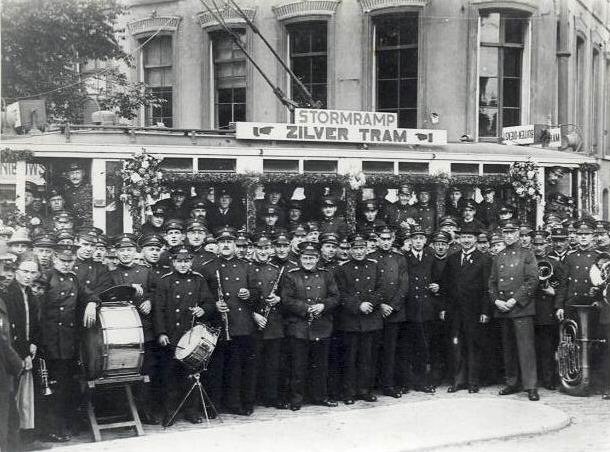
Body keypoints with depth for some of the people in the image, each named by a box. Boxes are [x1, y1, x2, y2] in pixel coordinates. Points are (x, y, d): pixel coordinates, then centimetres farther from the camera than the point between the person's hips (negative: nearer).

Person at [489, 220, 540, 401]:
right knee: (508, 348, 9)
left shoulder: (527, 255, 2)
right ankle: (513, 383, 17)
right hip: (502, 309, 5)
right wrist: (496, 300, -2)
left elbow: (532, 281, -6)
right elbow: (492, 282, 16)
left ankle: (531, 386, -8)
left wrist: (515, 300, -13)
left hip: (521, 307, -5)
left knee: (526, 346, -9)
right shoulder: (498, 257, 16)